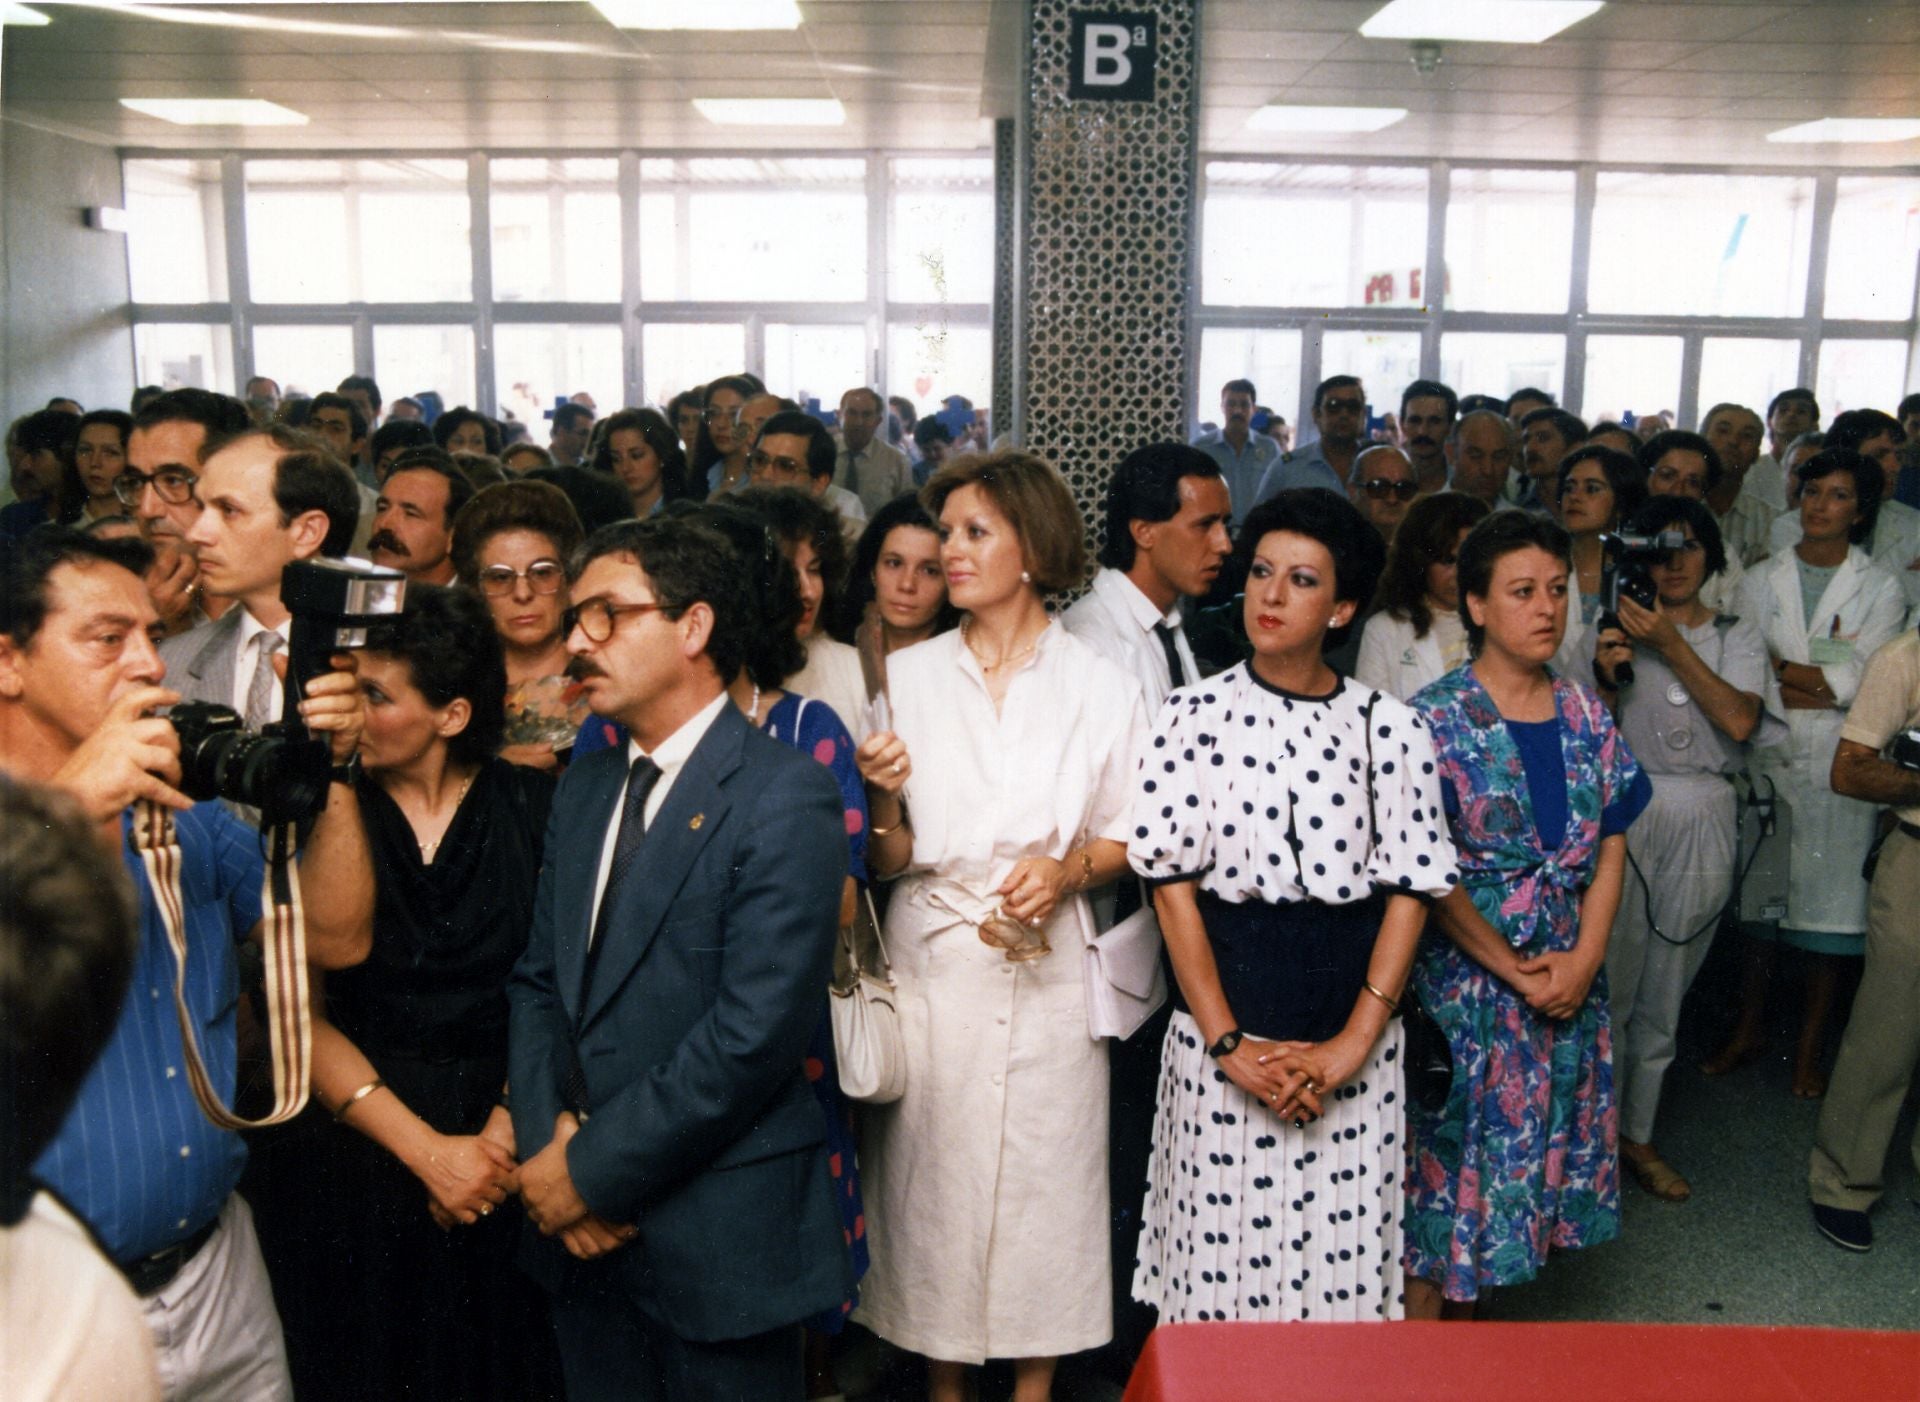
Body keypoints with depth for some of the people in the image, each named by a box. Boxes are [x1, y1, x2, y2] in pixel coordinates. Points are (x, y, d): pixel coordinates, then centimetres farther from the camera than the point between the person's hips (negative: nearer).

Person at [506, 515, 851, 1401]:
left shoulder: (785, 797, -15)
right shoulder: (583, 789, 10)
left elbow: (755, 1031, -21)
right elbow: (536, 979, 8)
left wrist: (594, 1166, -15)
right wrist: (546, 1139, -7)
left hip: (718, 1231, -6)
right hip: (583, 1228, 6)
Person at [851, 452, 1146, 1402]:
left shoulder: (1100, 688, 0)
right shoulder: (906, 677, 1)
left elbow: (1129, 840, 5)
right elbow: (888, 861, 2)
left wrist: (1068, 869, -13)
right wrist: (881, 794, -18)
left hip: (1047, 971, 0)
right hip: (932, 965, 1)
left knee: (1043, 1176, 7)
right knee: (931, 1173, 8)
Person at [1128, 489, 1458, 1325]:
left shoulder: (1389, 728, 0)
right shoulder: (1194, 717, -2)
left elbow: (1410, 890, -1)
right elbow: (1172, 885, -5)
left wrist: (1354, 1043, -10)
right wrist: (1229, 1044, -10)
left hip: (1353, 1039, 1)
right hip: (1220, 1028, -1)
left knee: (1340, 1252, 9)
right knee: (1222, 1251, 8)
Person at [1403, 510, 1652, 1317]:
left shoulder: (1585, 715, 6)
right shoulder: (1436, 719, -10)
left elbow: (1610, 848, 7)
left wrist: (1585, 958, -7)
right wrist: (1514, 971, -13)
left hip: (1570, 977, 5)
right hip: (1463, 975, -5)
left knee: (1533, 1154, 13)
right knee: (1448, 1156, 3)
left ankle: (1467, 1311, 29)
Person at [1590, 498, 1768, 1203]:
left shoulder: (1738, 636, 9)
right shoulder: (1621, 630, 5)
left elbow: (1739, 721, -10)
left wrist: (1672, 644, -15)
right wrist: (1605, 677, -18)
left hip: (1703, 821, 2)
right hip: (1623, 811, -2)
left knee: (1664, 990, 10)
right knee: (1610, 980, -2)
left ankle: (1636, 1134, 22)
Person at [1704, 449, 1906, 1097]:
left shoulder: (1880, 587, 2)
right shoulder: (1764, 578, 8)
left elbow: (1867, 680, -9)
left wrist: (1781, 669, -7)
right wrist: (1824, 685, -12)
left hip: (1839, 767, -1)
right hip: (1767, 759, 2)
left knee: (1829, 899, 3)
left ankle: (1810, 1045, 17)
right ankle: (1750, 1027, 23)